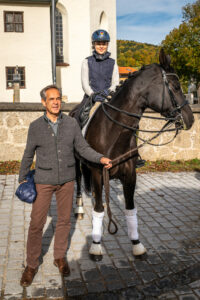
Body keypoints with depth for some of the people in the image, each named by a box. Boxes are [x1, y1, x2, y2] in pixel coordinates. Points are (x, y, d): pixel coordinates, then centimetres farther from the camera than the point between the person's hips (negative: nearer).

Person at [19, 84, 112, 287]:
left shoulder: (71, 123, -3)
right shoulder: (35, 126, -6)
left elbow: (83, 148, 1)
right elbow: (28, 155, 3)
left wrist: (101, 158, -14)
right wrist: (22, 179, 7)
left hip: (67, 180, 2)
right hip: (44, 181, -2)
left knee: (64, 219, 13)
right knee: (36, 223, 2)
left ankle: (60, 257, 32)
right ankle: (31, 265, 18)